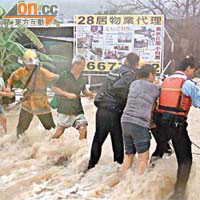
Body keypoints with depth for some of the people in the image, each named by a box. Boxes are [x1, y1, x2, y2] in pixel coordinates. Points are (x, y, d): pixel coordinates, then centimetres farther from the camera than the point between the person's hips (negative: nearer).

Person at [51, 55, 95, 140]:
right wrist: (67, 94, -15)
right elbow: (54, 88, -6)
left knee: (83, 129, -10)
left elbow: (84, 90, 18)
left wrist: (91, 94, -3)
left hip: (77, 109, 3)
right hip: (64, 108, -3)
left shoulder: (82, 78, 5)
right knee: (59, 131, 5)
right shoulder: (65, 75, -8)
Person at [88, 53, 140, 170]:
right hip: (114, 111, -6)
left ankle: (91, 165, 20)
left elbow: (106, 88, 16)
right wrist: (125, 98, -9)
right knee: (118, 141, 8)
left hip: (101, 109, 7)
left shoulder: (114, 71, 16)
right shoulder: (131, 73, -8)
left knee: (98, 139, 14)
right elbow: (118, 87, -22)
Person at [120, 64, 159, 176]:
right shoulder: (154, 88, -1)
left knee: (129, 154, 19)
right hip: (140, 125, -6)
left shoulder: (133, 84, 14)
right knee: (144, 158, 4)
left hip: (126, 121, 6)